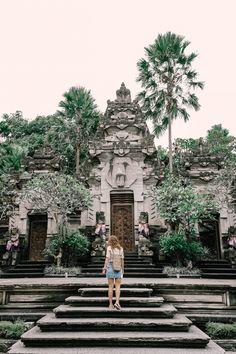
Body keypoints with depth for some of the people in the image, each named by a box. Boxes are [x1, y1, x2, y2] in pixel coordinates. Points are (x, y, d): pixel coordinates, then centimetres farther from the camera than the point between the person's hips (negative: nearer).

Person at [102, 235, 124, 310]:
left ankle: (110, 304, 7)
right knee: (118, 286, 5)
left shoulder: (109, 248, -3)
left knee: (110, 286, 4)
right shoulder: (120, 248, 5)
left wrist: (104, 269, -7)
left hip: (110, 267, -1)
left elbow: (107, 259, -9)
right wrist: (122, 269, 13)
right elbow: (122, 260, 5)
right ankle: (117, 302, -11)